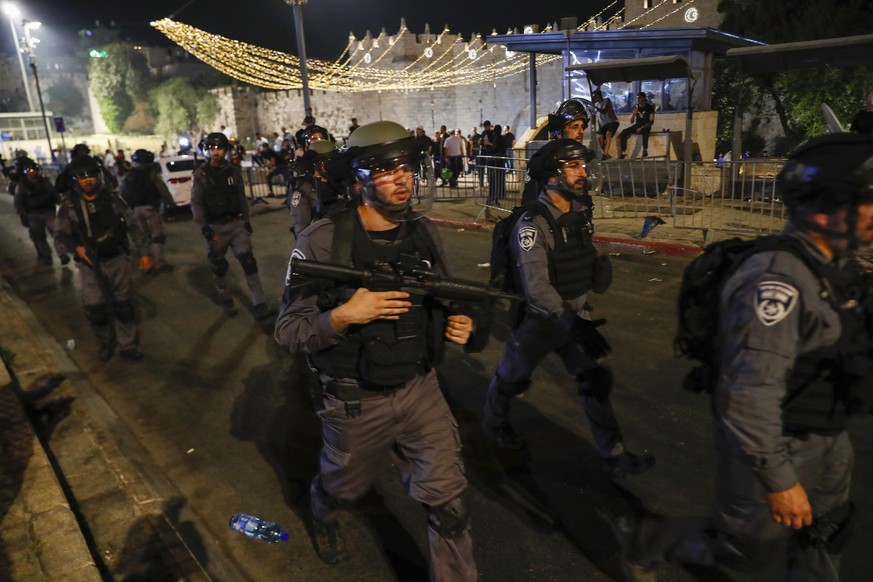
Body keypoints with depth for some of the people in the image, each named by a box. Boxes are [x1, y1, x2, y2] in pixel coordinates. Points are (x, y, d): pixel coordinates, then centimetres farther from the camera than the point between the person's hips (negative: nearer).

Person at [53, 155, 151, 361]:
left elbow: (133, 225, 3)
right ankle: (106, 342, 31)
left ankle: (128, 345, 21)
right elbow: (60, 238, -7)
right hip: (90, 265, 0)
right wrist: (76, 247, -27)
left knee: (123, 305, 7)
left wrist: (144, 252, -1)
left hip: (117, 260, 1)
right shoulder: (69, 206, -5)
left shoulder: (112, 198, -2)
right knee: (96, 309, 6)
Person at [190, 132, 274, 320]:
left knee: (248, 261, -8)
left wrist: (246, 220, 7)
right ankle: (226, 301, 28)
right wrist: (204, 227, -14)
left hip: (236, 223, 2)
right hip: (214, 227, -1)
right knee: (219, 266, 9)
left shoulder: (234, 172, 7)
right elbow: (196, 203, -6)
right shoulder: (200, 175, -3)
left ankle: (259, 304, -7)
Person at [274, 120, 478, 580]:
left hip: (421, 389, 3)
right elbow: (287, 332, -15)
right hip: (357, 402, -2)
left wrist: (455, 325, -9)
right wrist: (343, 315, -32)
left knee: (451, 503, 0)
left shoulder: (425, 233, -3)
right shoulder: (322, 242, -19)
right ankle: (322, 518, 62)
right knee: (342, 489, 25)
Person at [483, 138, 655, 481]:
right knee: (512, 378, 15)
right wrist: (572, 322, -36)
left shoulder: (582, 212, 1)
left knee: (595, 380, 3)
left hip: (576, 313, 6)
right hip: (540, 318, -6)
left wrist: (599, 267, -7)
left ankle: (615, 459, 12)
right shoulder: (532, 224, -24)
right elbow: (536, 286, -30)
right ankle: (494, 423, 44)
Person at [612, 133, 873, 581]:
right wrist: (779, 480, -24)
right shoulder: (776, 280, -31)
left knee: (823, 536, 24)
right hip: (772, 444, -8)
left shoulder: (837, 267, 0)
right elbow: (749, 394, -31)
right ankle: (645, 540, 28)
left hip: (824, 440, 9)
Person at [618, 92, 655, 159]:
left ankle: (645, 150, -25)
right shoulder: (635, 107, 5)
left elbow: (651, 121, -12)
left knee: (644, 131, -42)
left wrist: (642, 128, -24)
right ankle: (622, 152, -23)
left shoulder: (649, 107, -7)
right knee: (624, 132, -21)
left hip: (646, 126, -4)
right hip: (637, 125, 4)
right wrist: (634, 114, -14)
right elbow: (631, 122, 5)